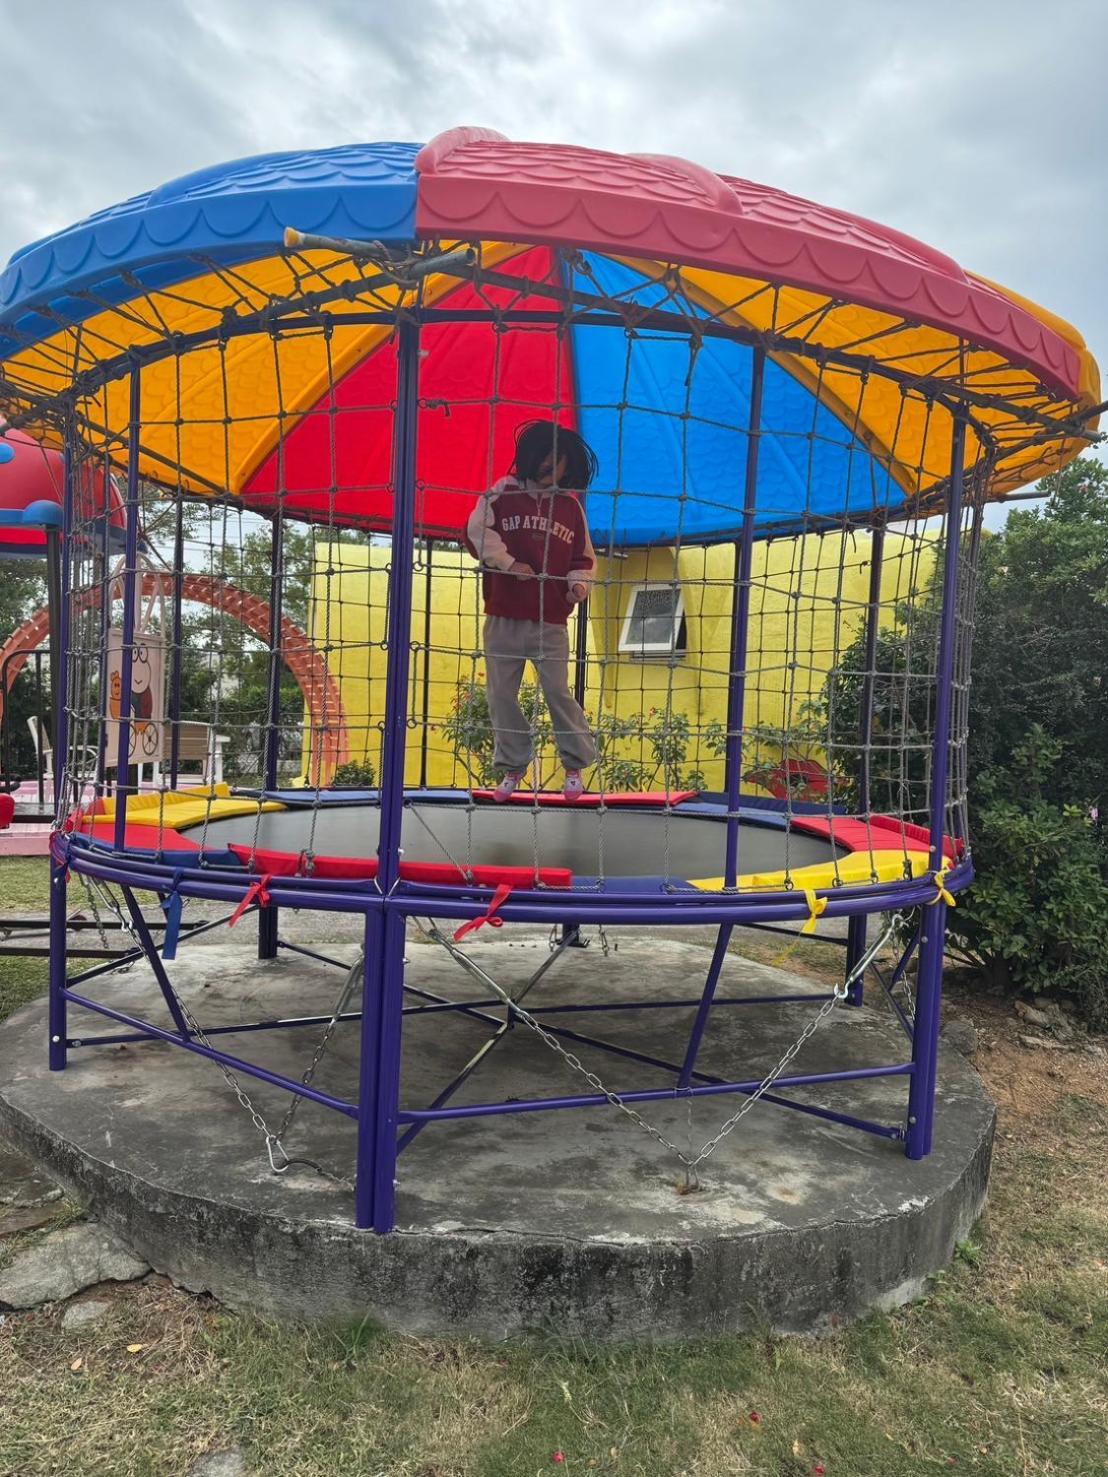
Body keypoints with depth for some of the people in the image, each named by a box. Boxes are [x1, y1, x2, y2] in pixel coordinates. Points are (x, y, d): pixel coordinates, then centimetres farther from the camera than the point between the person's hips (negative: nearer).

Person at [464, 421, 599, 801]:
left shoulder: (571, 506, 9)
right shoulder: (503, 493, 2)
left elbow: (584, 556, 15)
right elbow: (477, 532, -5)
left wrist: (578, 582, -6)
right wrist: (509, 563, -15)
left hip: (550, 622, 0)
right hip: (503, 618, 0)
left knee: (558, 692, -5)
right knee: (501, 695, 4)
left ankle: (575, 767, 11)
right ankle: (512, 767, 19)